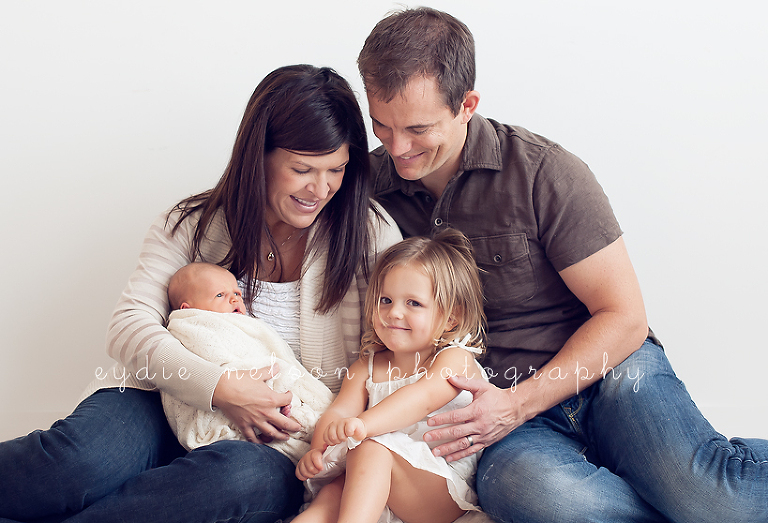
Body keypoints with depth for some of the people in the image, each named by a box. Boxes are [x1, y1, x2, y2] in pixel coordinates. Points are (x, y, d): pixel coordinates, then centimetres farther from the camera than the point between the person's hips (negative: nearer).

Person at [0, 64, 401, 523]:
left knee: (247, 475, -38)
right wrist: (218, 387, -21)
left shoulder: (371, 235, 2)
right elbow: (130, 325, -5)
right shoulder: (196, 222, 4)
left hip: (276, 446, 0)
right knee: (82, 458, -34)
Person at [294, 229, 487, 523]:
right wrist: (318, 449, -21)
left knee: (370, 448, -30)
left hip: (446, 490, -5)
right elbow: (339, 411, 3)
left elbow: (423, 398, -24)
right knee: (332, 493, -26)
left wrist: (364, 423, -42)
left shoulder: (456, 360, -3)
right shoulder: (367, 367, 17)